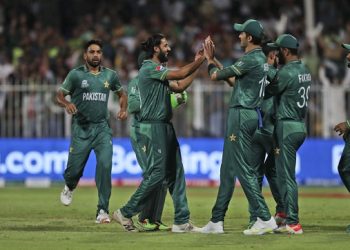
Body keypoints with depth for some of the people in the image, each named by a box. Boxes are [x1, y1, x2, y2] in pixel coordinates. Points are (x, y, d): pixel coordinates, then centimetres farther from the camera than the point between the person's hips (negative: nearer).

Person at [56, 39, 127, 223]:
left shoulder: (110, 75, 8)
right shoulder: (76, 75, -1)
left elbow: (122, 94, 22)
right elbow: (59, 96, 2)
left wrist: (123, 109, 3)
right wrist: (67, 103, -20)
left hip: (102, 127, 1)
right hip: (81, 127, -1)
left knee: (105, 165, -15)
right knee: (75, 168, 1)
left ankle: (102, 210, -11)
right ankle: (70, 187, 40)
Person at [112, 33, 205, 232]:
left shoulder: (159, 71, 19)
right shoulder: (149, 68, -11)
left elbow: (179, 87, 19)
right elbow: (180, 74, -17)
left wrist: (198, 64, 16)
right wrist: (200, 61, -8)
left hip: (165, 127, 10)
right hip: (152, 128, -10)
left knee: (176, 174, 6)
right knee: (156, 174, -11)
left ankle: (182, 221, 6)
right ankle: (126, 213, -2)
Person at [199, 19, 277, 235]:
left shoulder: (251, 60, -16)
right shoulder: (261, 59, 15)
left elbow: (216, 76, -9)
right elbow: (230, 75, 21)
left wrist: (210, 61, 12)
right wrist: (213, 58, 23)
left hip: (241, 115, -10)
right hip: (250, 114, 10)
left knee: (243, 169, -10)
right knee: (228, 168, 13)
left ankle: (264, 218, -14)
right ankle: (217, 221, 17)